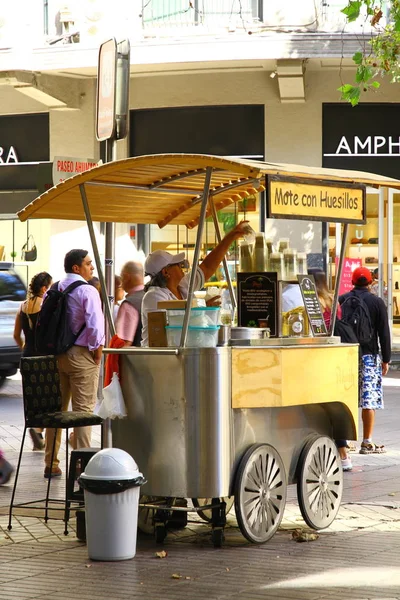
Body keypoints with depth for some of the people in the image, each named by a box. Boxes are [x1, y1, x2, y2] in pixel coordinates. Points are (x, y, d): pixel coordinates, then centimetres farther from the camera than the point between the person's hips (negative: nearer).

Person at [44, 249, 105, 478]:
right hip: (81, 355, -7)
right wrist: (97, 350, -10)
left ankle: (51, 464, 17)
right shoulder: (87, 291, -12)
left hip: (56, 354, 7)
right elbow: (95, 323, -22)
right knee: (83, 410, -3)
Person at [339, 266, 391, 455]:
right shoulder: (377, 302, -1)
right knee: (369, 399, -2)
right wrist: (386, 360, 4)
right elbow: (384, 333, -1)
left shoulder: (341, 300, 5)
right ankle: (367, 443, -5)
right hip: (369, 354, -3)